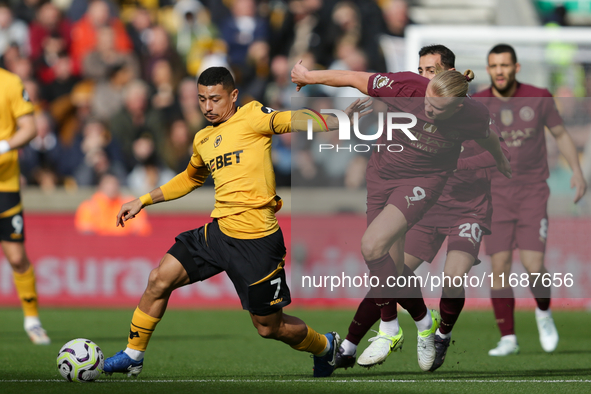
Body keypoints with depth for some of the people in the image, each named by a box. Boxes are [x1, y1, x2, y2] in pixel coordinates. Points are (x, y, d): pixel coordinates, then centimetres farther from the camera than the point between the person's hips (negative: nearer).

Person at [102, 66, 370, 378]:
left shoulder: (250, 117, -5)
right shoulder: (203, 140, 16)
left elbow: (287, 121, -21)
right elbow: (190, 179, 34)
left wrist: (339, 119, -37)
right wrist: (143, 201, 34)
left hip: (256, 241, -7)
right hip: (218, 232, 7)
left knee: (269, 327, 2)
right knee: (160, 279, -1)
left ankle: (325, 346, 31)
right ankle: (133, 355, 15)